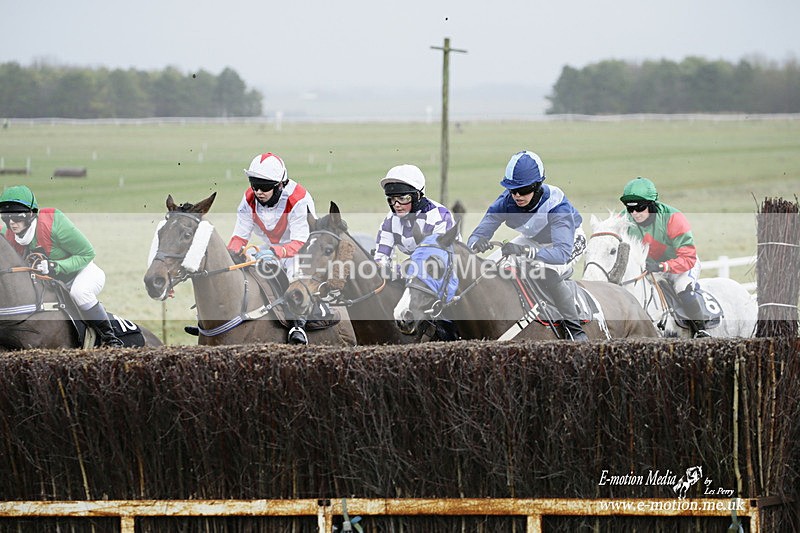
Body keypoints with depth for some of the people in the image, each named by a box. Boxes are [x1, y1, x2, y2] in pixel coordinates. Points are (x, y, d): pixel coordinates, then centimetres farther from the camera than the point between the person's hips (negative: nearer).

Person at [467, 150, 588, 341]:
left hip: (570, 240, -6)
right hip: (534, 239, 6)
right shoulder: (506, 202, -26)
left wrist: (527, 251, -65)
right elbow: (477, 236, -24)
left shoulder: (556, 205, -39)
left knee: (548, 275, -35)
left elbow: (562, 251, -50)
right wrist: (478, 242, -51)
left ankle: (575, 329, -21)